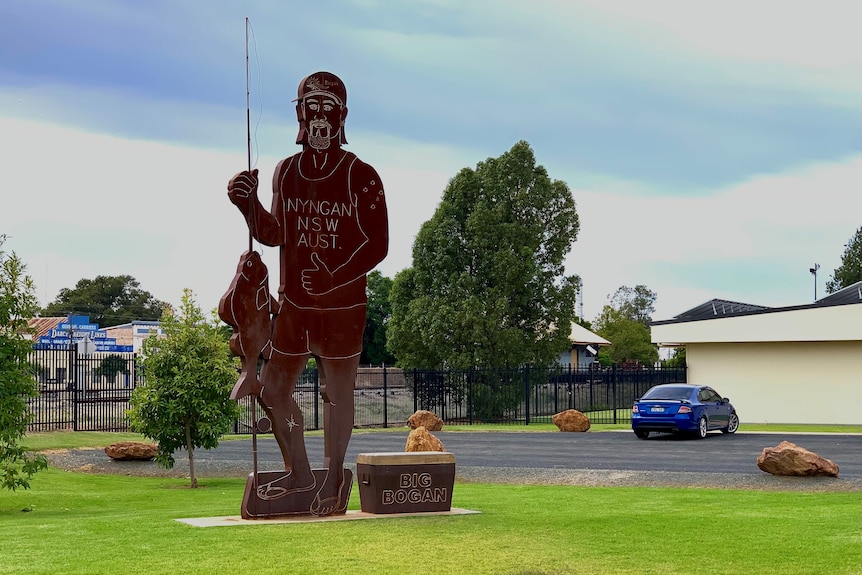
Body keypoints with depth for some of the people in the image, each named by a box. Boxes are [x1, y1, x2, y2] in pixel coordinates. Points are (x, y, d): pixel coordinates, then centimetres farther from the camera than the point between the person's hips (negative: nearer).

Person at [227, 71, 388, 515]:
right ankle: (298, 473, 27)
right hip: (293, 303, 5)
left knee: (337, 394, 5)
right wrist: (248, 204, -4)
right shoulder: (286, 172, 6)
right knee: (273, 388, 9)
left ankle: (333, 480, 22)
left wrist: (332, 278, -21)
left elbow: (377, 245, -11)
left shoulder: (360, 177, -9)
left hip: (342, 306, -5)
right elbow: (274, 235, 14)